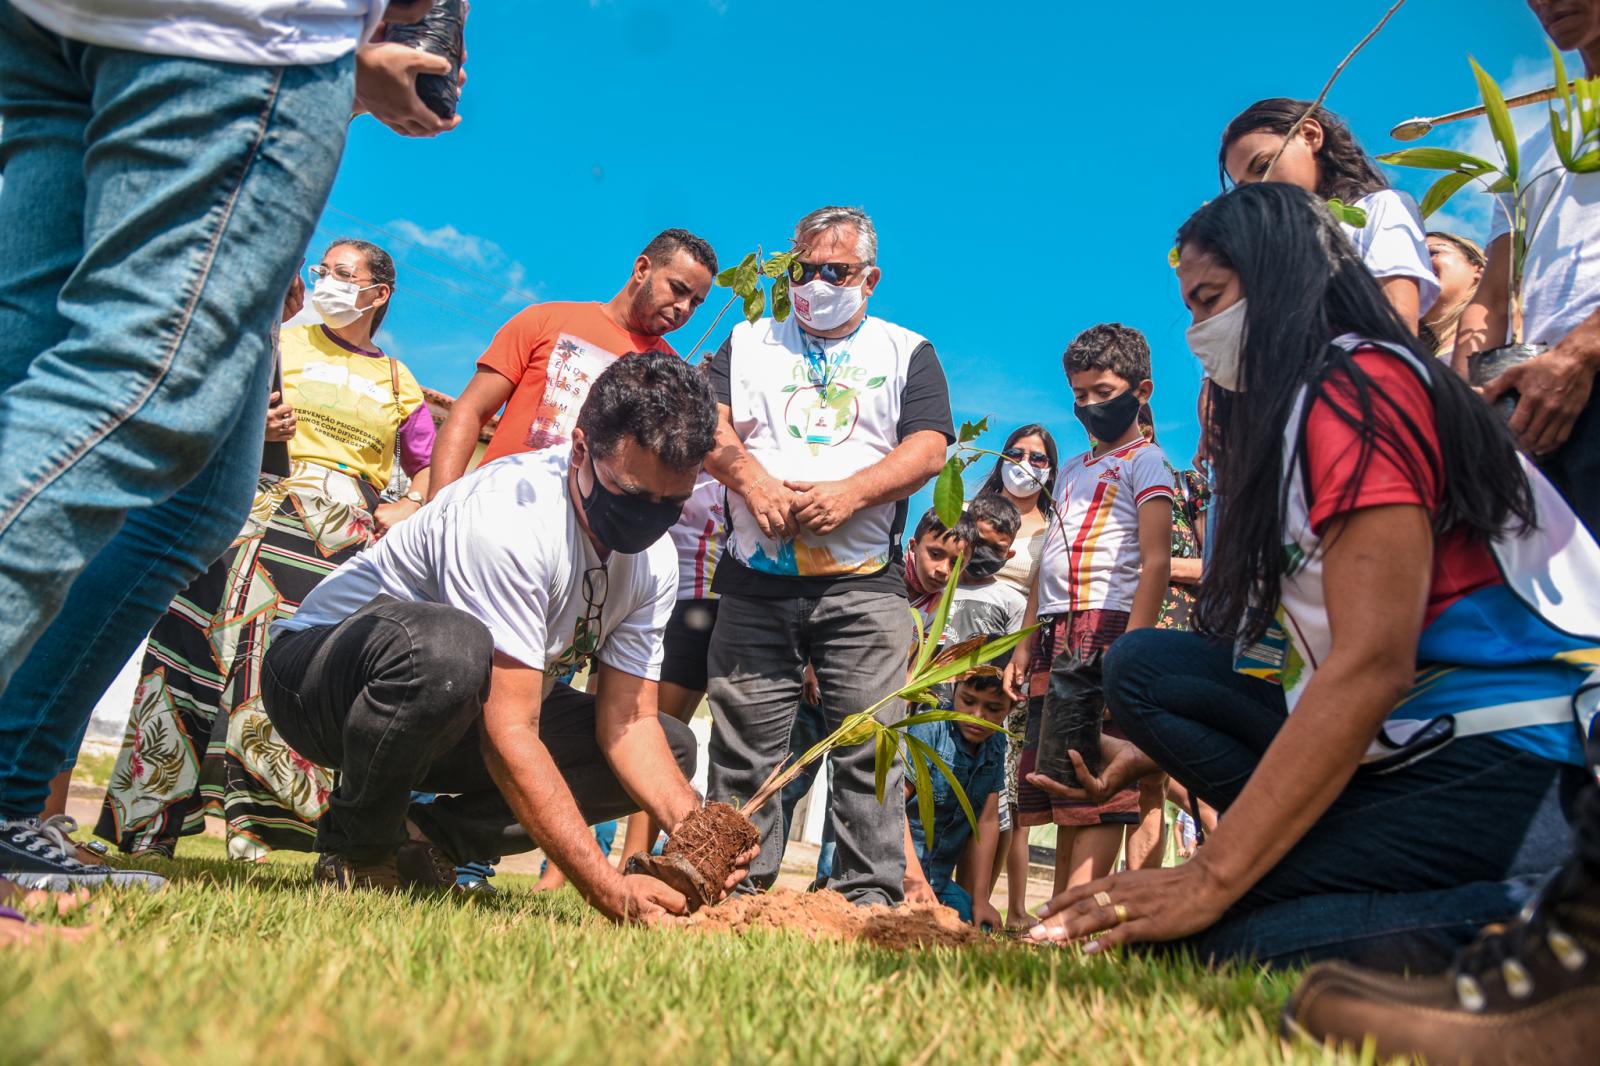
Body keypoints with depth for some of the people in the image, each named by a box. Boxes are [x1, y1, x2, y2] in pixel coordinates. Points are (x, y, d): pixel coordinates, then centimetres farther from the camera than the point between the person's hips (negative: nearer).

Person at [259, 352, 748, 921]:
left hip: (456, 709, 7)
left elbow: (628, 720, -10)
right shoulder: (510, 515, -33)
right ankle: (357, 851, -11)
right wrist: (608, 889, -39)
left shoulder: (655, 558, -9)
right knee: (450, 648, -41)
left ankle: (427, 834, -2)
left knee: (672, 747, -3)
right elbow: (508, 734, -36)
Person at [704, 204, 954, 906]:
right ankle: (739, 888, 12)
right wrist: (753, 479, -13)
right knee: (743, 747, 1)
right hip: (755, 583, 2)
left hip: (862, 584, -1)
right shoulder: (749, 343, 20)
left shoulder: (907, 352, 15)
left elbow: (928, 448, 1)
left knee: (868, 744, -5)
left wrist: (848, 492, -14)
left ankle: (870, 894, 2)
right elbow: (708, 423, 6)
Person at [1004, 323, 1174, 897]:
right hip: (1055, 639, 8)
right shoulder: (1072, 468, 25)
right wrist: (1026, 645, 18)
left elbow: (1156, 562, -9)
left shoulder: (1145, 461, 2)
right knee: (1061, 791, 8)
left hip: (1104, 631, -8)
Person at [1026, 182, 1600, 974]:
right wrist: (1162, 747, 10)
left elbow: (1372, 662, -22)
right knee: (1146, 667, 2)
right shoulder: (1297, 412, 17)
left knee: (1206, 936, -19)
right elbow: (1322, 657, 17)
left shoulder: (1357, 384, -12)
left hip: (1502, 757, -10)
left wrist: (1211, 877, -23)